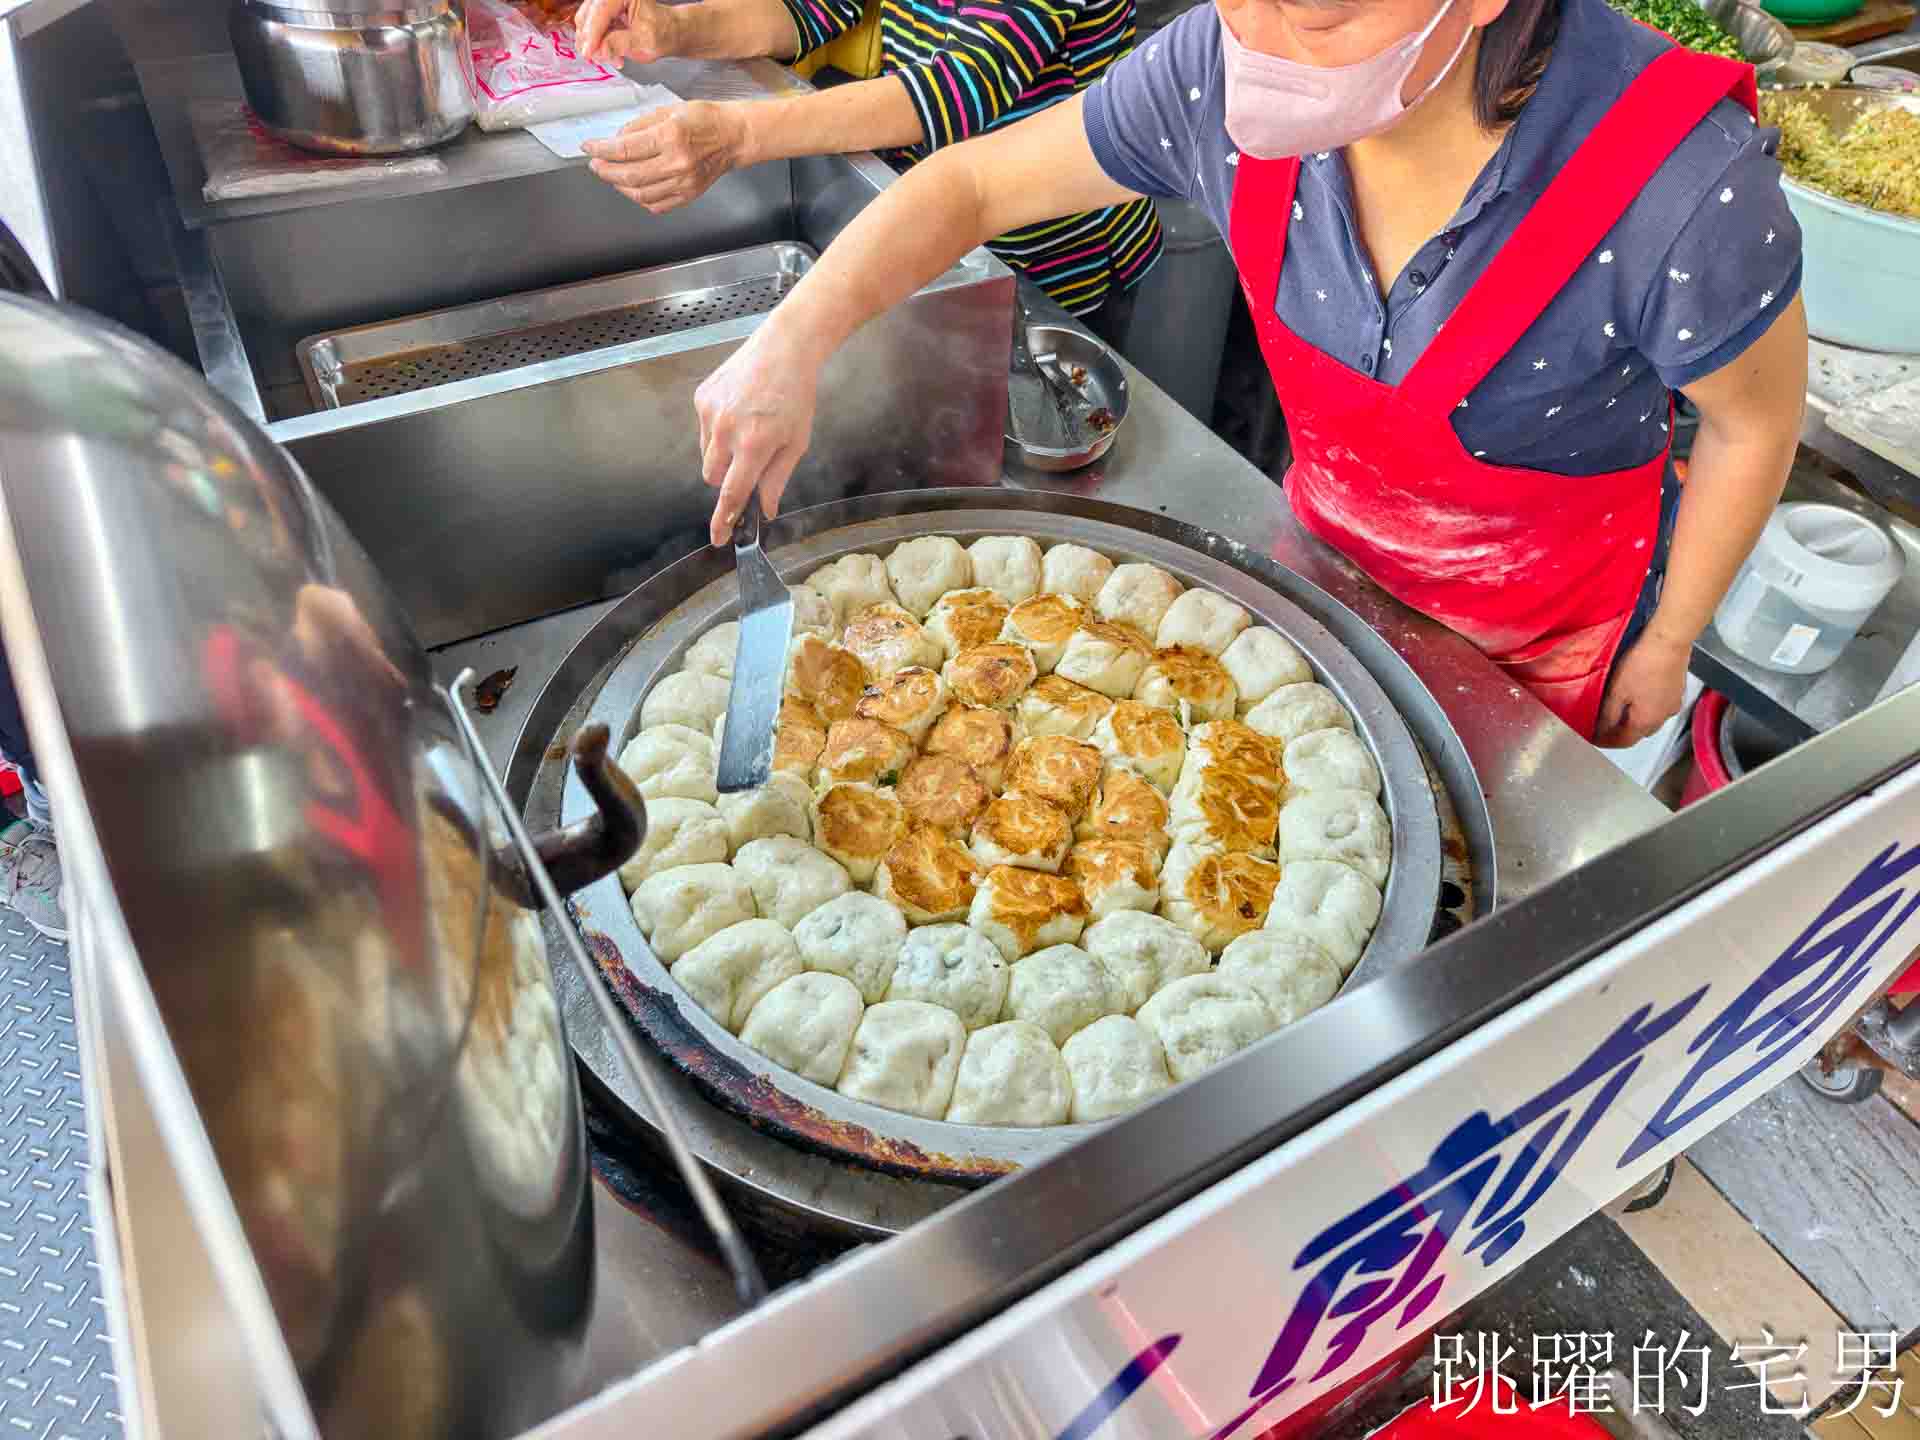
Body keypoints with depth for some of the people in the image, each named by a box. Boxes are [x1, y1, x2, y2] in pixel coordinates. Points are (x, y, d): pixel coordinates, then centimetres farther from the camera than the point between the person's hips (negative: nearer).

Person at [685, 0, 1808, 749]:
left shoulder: (1679, 184, -36)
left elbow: (1758, 422, -18)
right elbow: (975, 181, -14)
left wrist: (1667, 644, -5)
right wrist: (792, 341, -27)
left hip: (1551, 626, -3)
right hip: (1335, 548, 4)